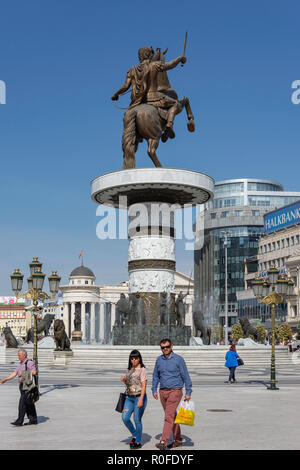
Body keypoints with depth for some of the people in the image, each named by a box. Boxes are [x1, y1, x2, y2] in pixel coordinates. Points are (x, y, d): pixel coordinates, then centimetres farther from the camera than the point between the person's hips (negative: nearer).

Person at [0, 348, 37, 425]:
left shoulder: (29, 362, -12)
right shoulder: (20, 364, 16)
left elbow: (34, 372, -25)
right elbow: (14, 374, 14)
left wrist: (23, 373, -20)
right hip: (22, 385, 9)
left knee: (22, 403, -11)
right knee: (29, 403, 11)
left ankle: (19, 421, -10)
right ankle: (33, 420, 16)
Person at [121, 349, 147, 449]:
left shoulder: (142, 370, -7)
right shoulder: (130, 370, 14)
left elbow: (144, 386, -14)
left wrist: (141, 399, -23)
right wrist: (124, 380, 0)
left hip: (139, 397, -6)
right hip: (129, 397, 6)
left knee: (137, 420, -2)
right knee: (125, 418, -5)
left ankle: (138, 442, 12)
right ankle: (134, 435, 18)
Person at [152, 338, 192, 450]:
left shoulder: (178, 359, -6)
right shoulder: (159, 360, 8)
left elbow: (185, 376, -4)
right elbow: (156, 376, 18)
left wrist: (188, 392, -7)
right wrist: (154, 390, 11)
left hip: (175, 391, -6)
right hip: (163, 391, 6)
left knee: (169, 416, -13)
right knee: (172, 416, 13)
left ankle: (163, 442, -17)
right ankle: (178, 440, 23)